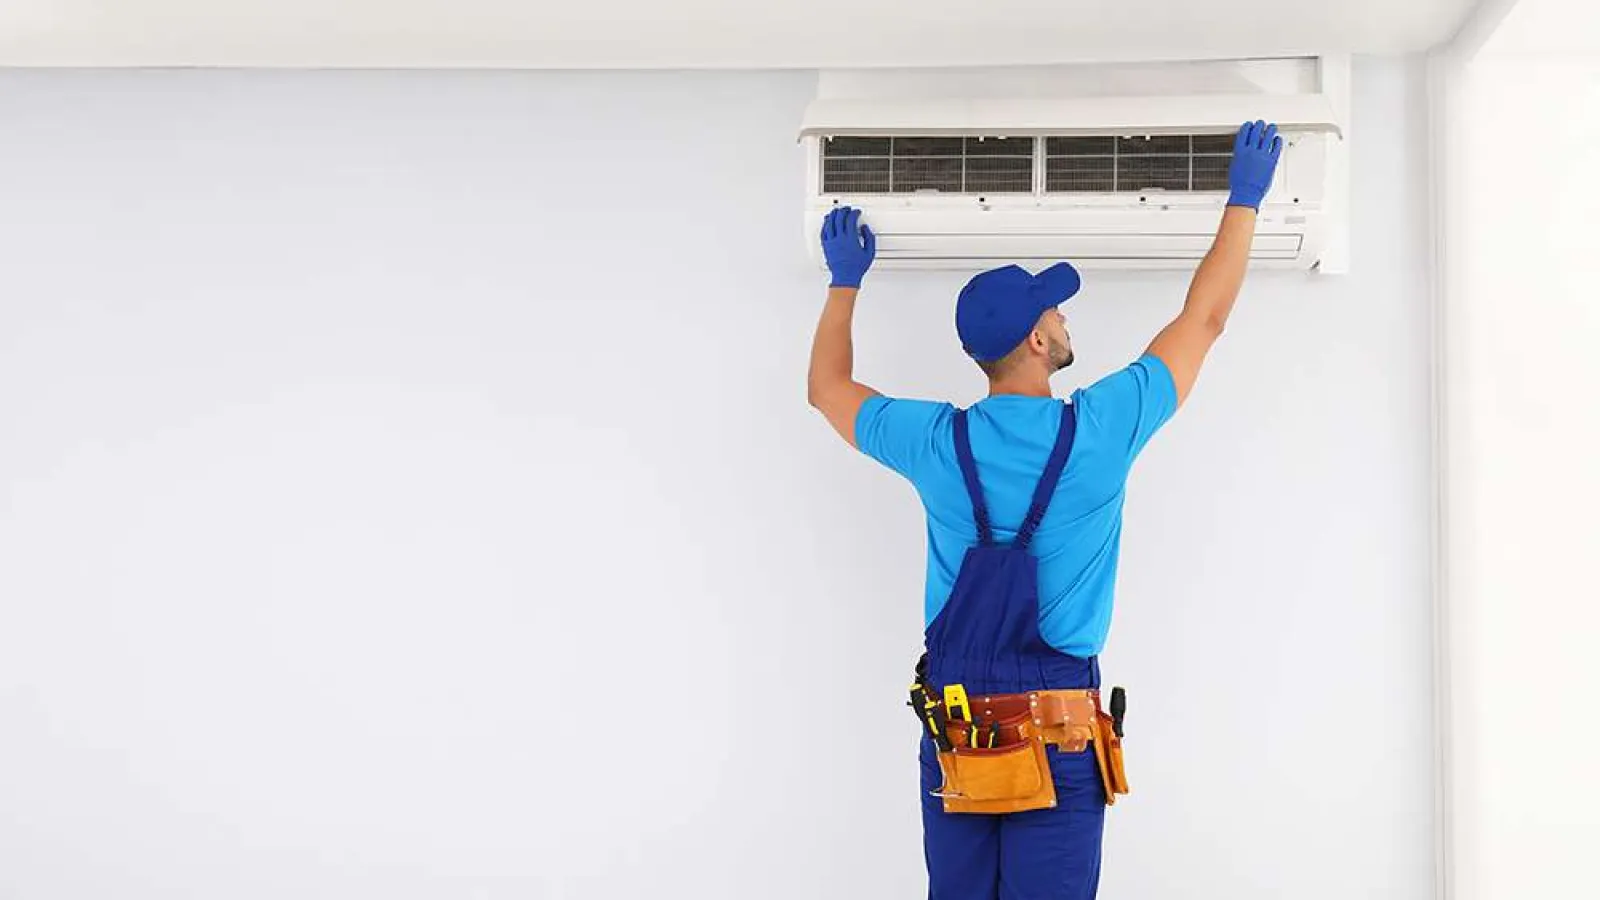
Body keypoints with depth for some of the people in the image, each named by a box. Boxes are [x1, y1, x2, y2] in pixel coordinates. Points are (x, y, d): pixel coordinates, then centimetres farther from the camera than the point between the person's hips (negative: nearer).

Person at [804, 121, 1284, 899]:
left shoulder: (938, 442, -2)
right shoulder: (1099, 430, -8)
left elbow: (828, 388, 19)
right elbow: (1203, 320, 6)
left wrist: (845, 279, 31)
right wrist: (1243, 199, 18)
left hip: (954, 713, 3)